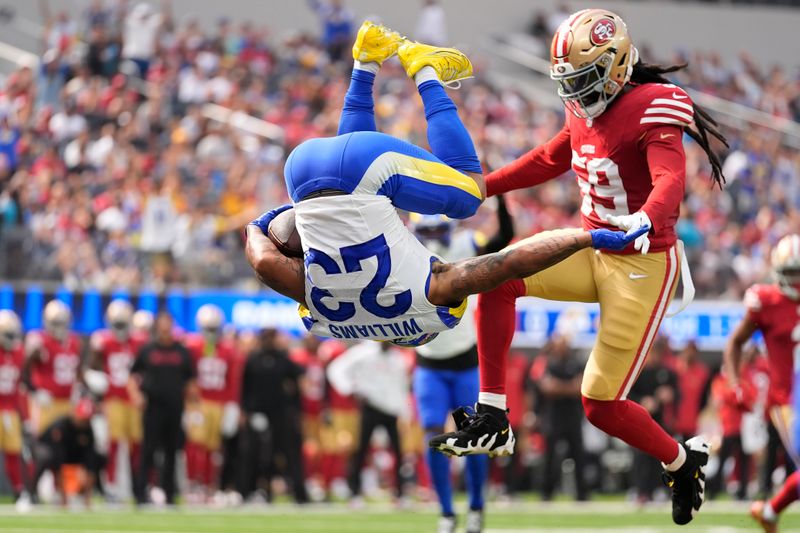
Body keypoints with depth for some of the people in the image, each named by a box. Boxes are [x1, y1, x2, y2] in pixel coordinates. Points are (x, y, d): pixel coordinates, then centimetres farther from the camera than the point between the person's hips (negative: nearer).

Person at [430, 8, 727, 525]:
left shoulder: (651, 111, -19)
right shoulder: (584, 114, 5)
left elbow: (670, 181, -35)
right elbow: (548, 160, 24)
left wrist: (646, 218, -56)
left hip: (642, 265, -8)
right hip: (594, 250, 8)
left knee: (602, 405, -7)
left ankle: (683, 461, 22)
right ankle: (492, 419, -5)